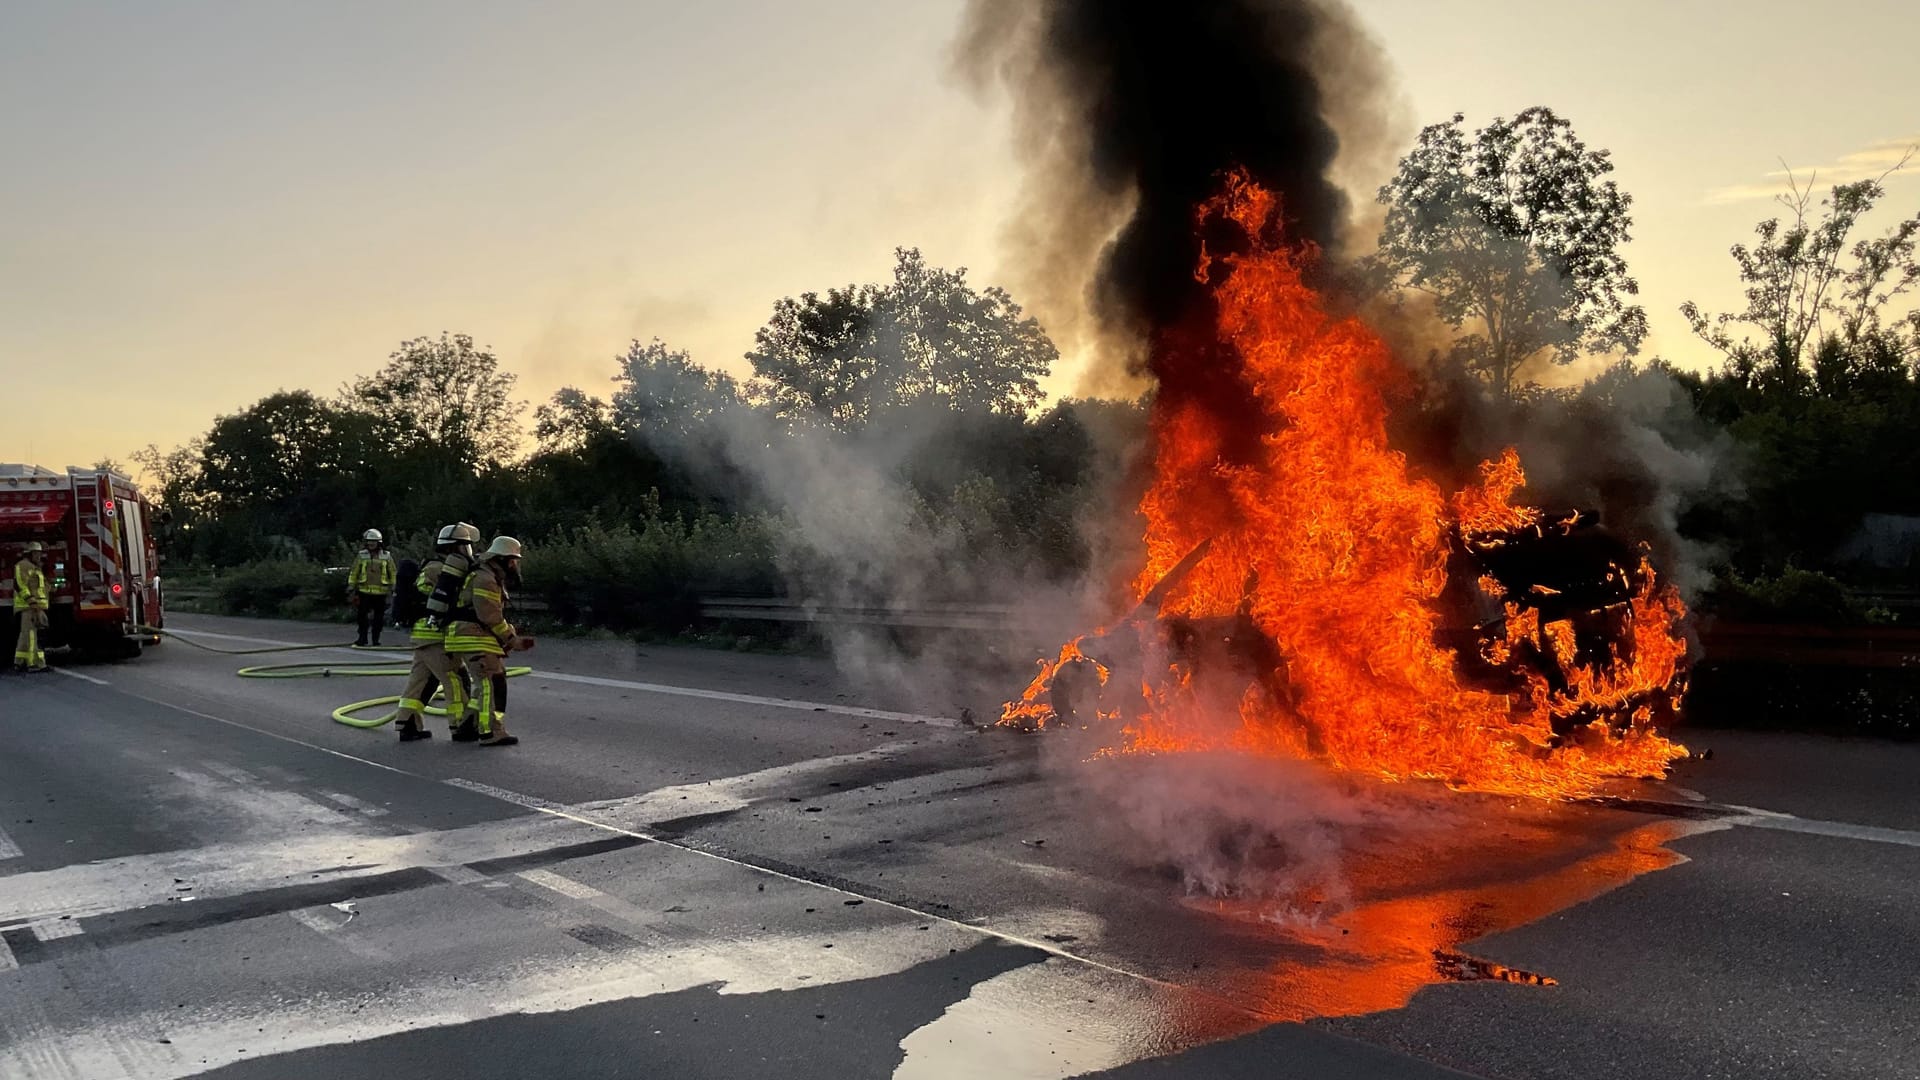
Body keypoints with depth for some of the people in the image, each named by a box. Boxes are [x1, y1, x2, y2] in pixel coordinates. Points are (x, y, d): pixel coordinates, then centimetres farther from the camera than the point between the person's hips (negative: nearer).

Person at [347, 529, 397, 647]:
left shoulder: (386, 556, 5)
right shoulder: (361, 556, 5)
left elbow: (393, 574, 10)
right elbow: (353, 573, 9)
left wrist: (392, 588, 5)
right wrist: (351, 588, 6)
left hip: (380, 592, 0)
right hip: (364, 591, 0)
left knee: (379, 617, 4)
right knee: (362, 616, 1)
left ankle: (375, 639, 14)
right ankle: (362, 638, 11)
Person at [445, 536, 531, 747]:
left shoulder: (492, 579, 20)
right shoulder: (485, 579, -15)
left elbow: (494, 616, 23)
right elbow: (491, 618, -20)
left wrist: (512, 635, 11)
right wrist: (513, 640, -12)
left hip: (472, 640, 11)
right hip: (475, 640, -11)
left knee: (485, 685, 17)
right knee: (492, 685, -11)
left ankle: (465, 726, 21)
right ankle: (492, 733, -11)